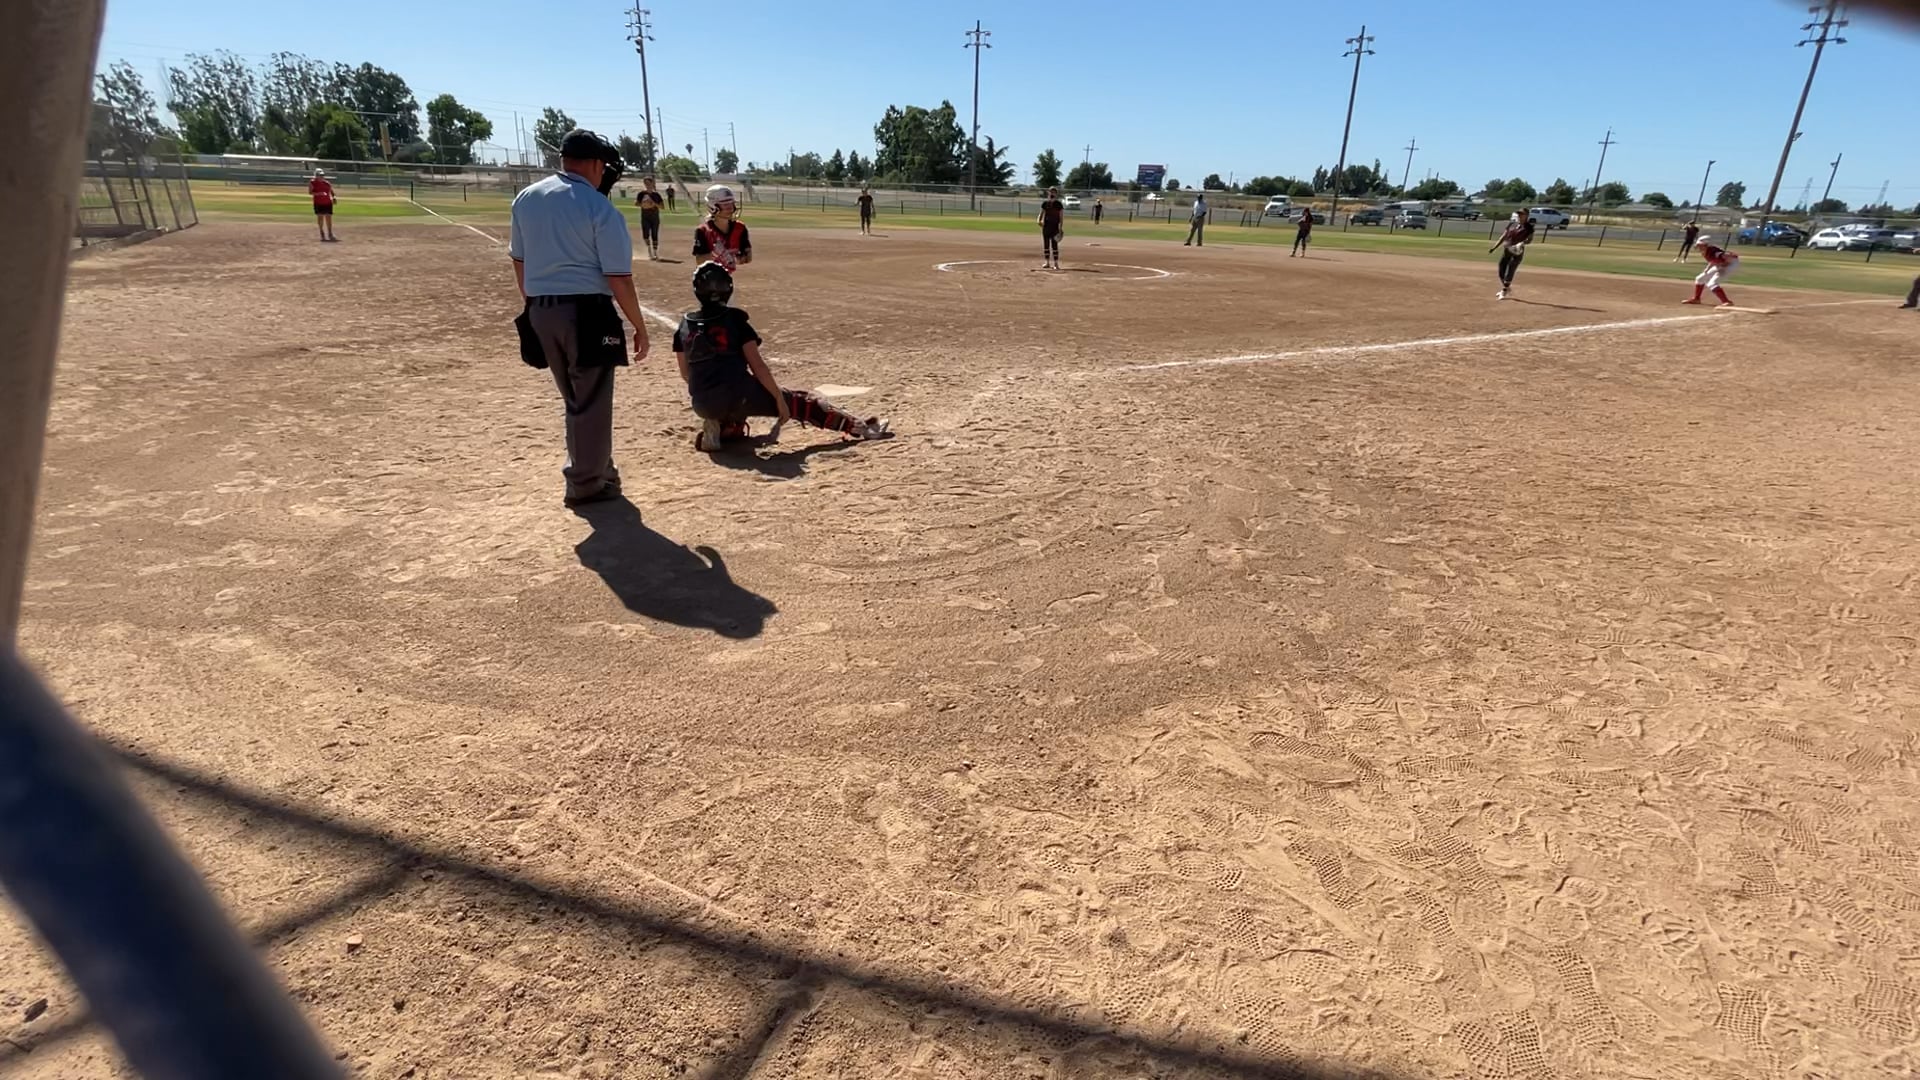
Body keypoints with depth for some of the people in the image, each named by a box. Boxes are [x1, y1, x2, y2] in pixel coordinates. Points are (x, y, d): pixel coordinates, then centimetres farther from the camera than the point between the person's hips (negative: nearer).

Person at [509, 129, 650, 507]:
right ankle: (587, 483, 12)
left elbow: (519, 262, 14)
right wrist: (639, 327, -5)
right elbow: (619, 279, -12)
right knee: (592, 401, 5)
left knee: (575, 399, 20)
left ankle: (588, 472, 32)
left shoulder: (526, 199, 9)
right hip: (586, 311, -7)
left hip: (541, 312, 7)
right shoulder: (601, 208, -10)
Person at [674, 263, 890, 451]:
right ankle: (860, 427, 10)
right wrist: (779, 399, -3)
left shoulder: (684, 326, 9)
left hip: (702, 406, 4)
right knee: (798, 402, 10)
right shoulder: (735, 319, -3)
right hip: (737, 395, -4)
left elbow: (685, 374, 16)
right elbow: (757, 366, -8)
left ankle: (720, 427, 7)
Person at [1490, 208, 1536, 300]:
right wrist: (1494, 247, 9)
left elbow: (1530, 239, -15)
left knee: (1509, 272, -9)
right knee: (1501, 271, 9)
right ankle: (1507, 289, 30)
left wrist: (1522, 243, -35)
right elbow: (1504, 236, 14)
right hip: (1507, 250, 6)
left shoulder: (1528, 227, -4)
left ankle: (1504, 292, 2)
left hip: (1517, 252, -6)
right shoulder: (1512, 224, 11)